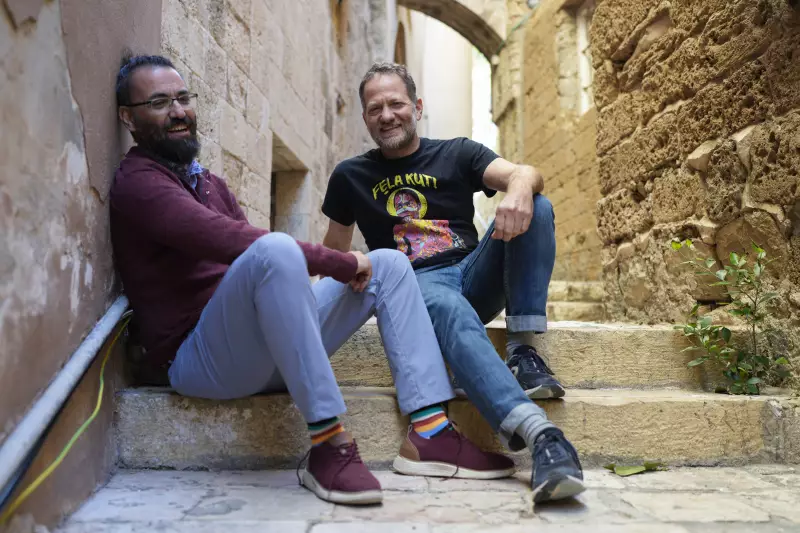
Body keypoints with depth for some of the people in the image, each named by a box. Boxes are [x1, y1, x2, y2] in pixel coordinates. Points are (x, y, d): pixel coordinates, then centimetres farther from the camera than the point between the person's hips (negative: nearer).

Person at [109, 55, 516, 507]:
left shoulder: (209, 183, 23)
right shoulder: (138, 183, -7)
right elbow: (230, 240, -22)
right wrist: (337, 263, -19)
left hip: (265, 352, 9)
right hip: (200, 358, -8)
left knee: (389, 264, 3)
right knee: (275, 249, -36)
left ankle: (430, 434, -10)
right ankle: (328, 445, -31)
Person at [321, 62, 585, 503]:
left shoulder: (457, 154, 12)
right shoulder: (350, 177, 14)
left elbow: (525, 174, -6)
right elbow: (334, 253, 21)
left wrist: (519, 188, -32)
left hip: (476, 276, 3)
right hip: (414, 285, -2)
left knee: (535, 207, -20)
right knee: (451, 310, -38)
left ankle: (523, 352, -25)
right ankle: (540, 435, -55)